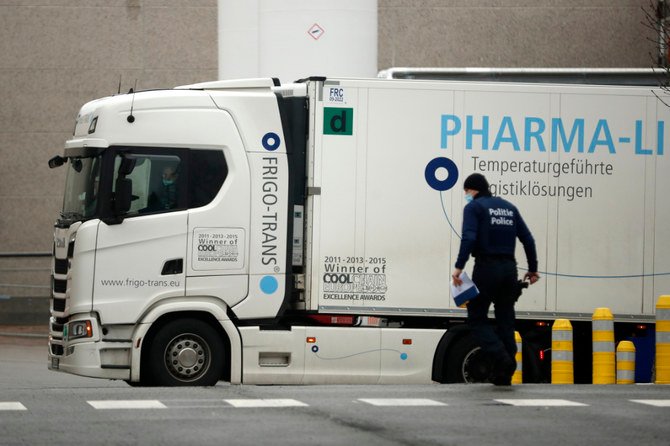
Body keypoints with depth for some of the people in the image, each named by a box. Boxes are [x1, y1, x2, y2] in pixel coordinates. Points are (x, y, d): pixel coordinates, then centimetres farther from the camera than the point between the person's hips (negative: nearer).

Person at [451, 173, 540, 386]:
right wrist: (533, 269, 21)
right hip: (509, 268, 6)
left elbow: (469, 238, -17)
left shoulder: (473, 207, -2)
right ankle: (503, 375, 6)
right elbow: (527, 239, 15)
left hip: (486, 267, -6)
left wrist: (459, 267, -20)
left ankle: (502, 358, -18)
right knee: (505, 320, 10)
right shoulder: (509, 207, 17)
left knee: (476, 318, 3)